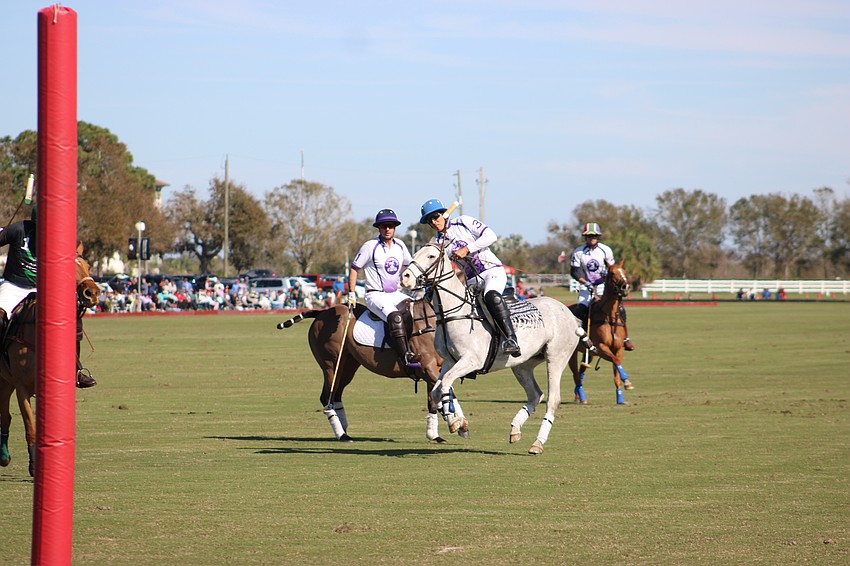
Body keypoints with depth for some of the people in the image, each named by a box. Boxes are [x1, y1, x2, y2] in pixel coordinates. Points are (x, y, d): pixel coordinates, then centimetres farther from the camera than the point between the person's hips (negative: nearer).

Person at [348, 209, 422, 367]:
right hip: (376, 295, -7)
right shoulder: (370, 246, -7)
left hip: (396, 294, 7)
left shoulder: (400, 246, 9)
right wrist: (351, 294, -5)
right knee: (395, 317, -33)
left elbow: (409, 265, 26)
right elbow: (354, 269, -2)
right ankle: (406, 355, -39)